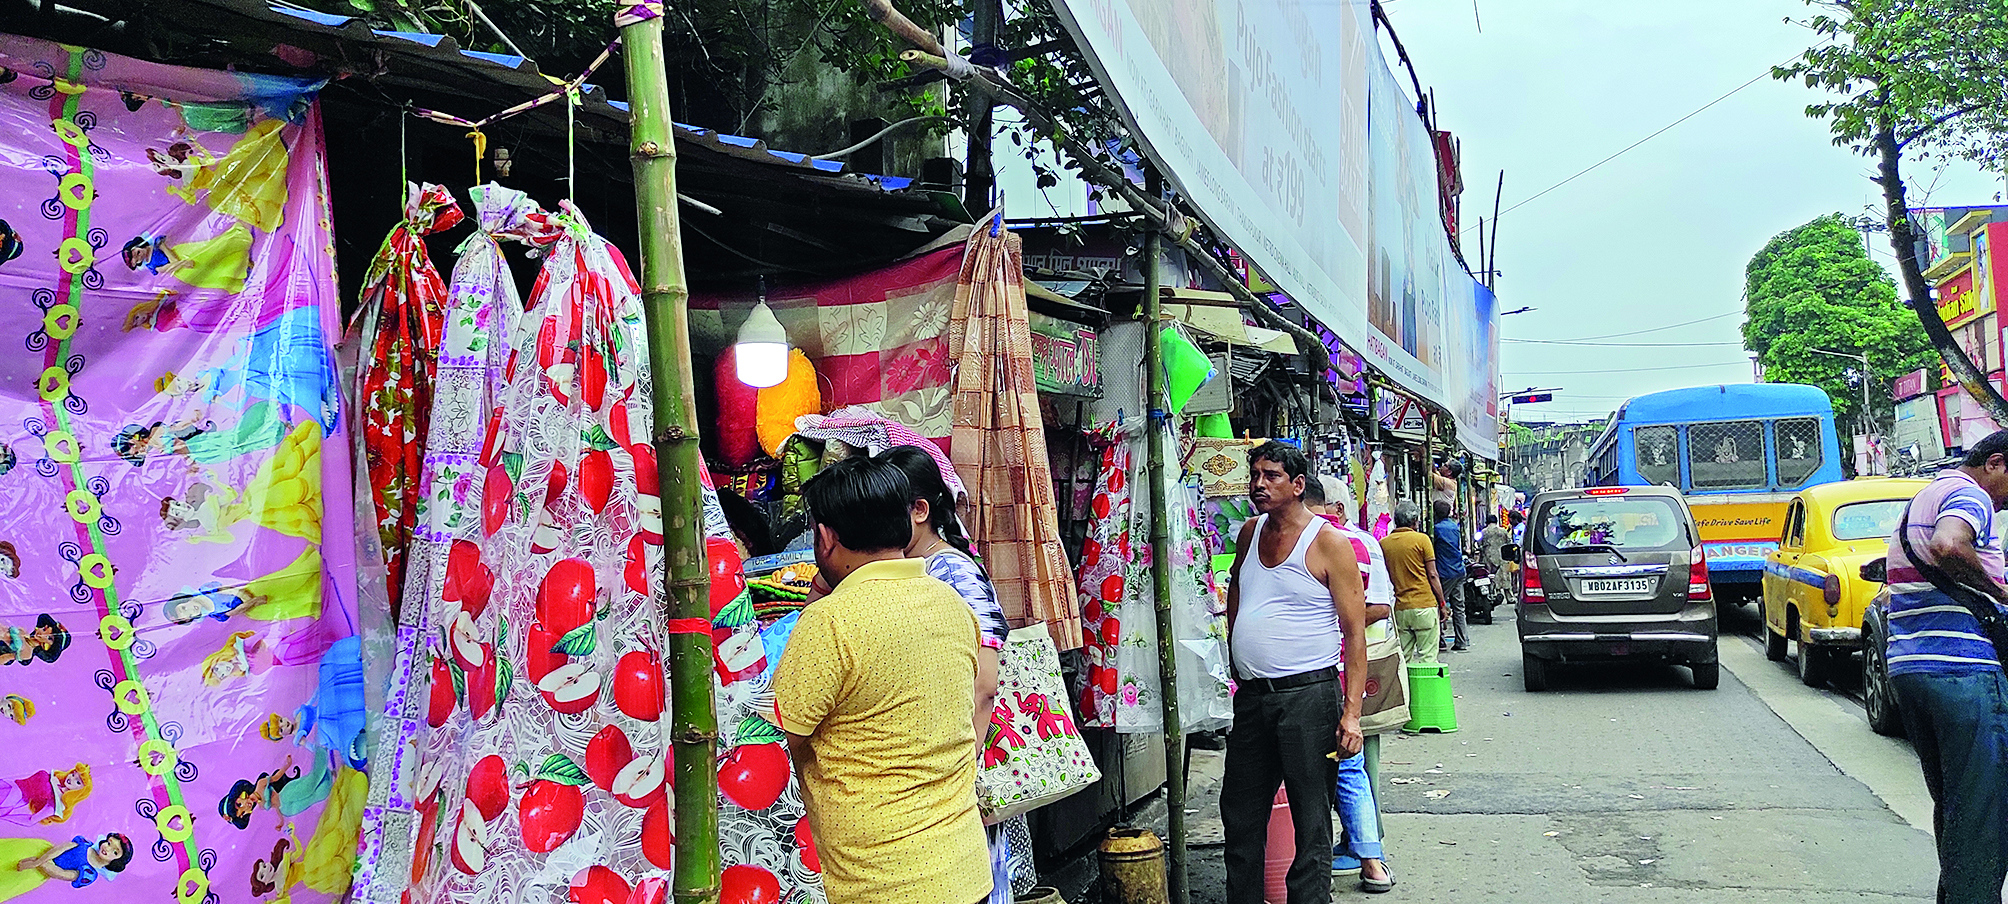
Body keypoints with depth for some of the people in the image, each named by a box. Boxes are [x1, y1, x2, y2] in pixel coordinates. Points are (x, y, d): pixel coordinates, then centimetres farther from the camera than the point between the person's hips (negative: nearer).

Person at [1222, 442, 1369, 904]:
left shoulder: (1328, 543, -7)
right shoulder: (1251, 532, 11)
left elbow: (1355, 633, -8)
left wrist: (1351, 712, -16)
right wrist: (1233, 667, 19)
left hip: (1309, 695, -6)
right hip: (1251, 696, 6)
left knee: (1310, 820, 0)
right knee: (1240, 815, 12)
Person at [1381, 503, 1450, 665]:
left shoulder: (1383, 543, 6)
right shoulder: (1421, 539, -5)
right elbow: (1432, 575, -4)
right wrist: (1442, 604, 4)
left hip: (1399, 609, 4)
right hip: (1424, 606, -4)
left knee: (1403, 658, 8)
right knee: (1427, 658, 0)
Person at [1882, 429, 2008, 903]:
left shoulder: (1922, 499, 24)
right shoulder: (1970, 495, -7)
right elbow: (1947, 545, -29)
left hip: (1905, 667, 10)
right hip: (1963, 671, -9)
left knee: (1952, 804, 17)